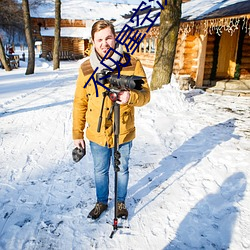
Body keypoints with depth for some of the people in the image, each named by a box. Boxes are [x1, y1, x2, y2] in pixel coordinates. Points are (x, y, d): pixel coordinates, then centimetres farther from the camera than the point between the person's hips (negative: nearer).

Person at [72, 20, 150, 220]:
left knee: (122, 170, 19)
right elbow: (80, 103, 1)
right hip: (97, 134, 2)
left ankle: (121, 202, 45)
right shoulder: (86, 68, -5)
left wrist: (131, 96, -32)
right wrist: (77, 133, 2)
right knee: (100, 171, 20)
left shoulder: (132, 64, -11)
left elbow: (145, 95, -9)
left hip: (123, 133, -1)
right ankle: (101, 202, 45)